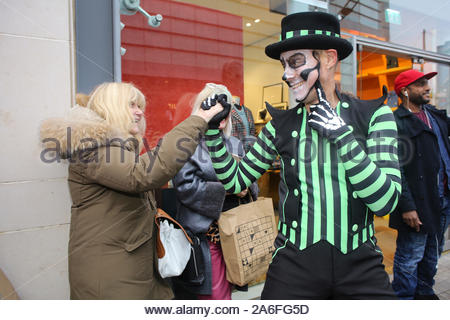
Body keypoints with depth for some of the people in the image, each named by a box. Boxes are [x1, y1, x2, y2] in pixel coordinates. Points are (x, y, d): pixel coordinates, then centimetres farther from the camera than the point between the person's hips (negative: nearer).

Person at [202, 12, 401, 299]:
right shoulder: (281, 124, 1)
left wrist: (341, 133, -17)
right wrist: (213, 129, -7)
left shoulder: (374, 115, -3)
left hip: (360, 265, 0)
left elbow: (385, 200, -11)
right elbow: (236, 181, 3)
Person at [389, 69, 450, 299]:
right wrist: (407, 206, -20)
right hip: (417, 203, -8)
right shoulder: (396, 122, -12)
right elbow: (396, 169, -17)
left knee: (432, 253, 21)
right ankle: (404, 298, 21)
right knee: (410, 256, 3)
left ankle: (425, 291, 39)